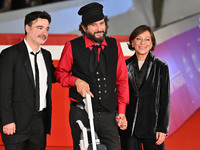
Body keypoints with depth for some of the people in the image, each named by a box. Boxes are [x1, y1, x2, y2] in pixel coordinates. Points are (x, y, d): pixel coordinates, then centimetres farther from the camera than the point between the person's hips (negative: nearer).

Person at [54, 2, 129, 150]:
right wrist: (76, 81, -10)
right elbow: (60, 73, 12)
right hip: (82, 114, -1)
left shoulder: (114, 45, 7)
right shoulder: (72, 47, 0)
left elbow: (122, 79, 11)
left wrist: (122, 111, 7)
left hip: (108, 114, 2)